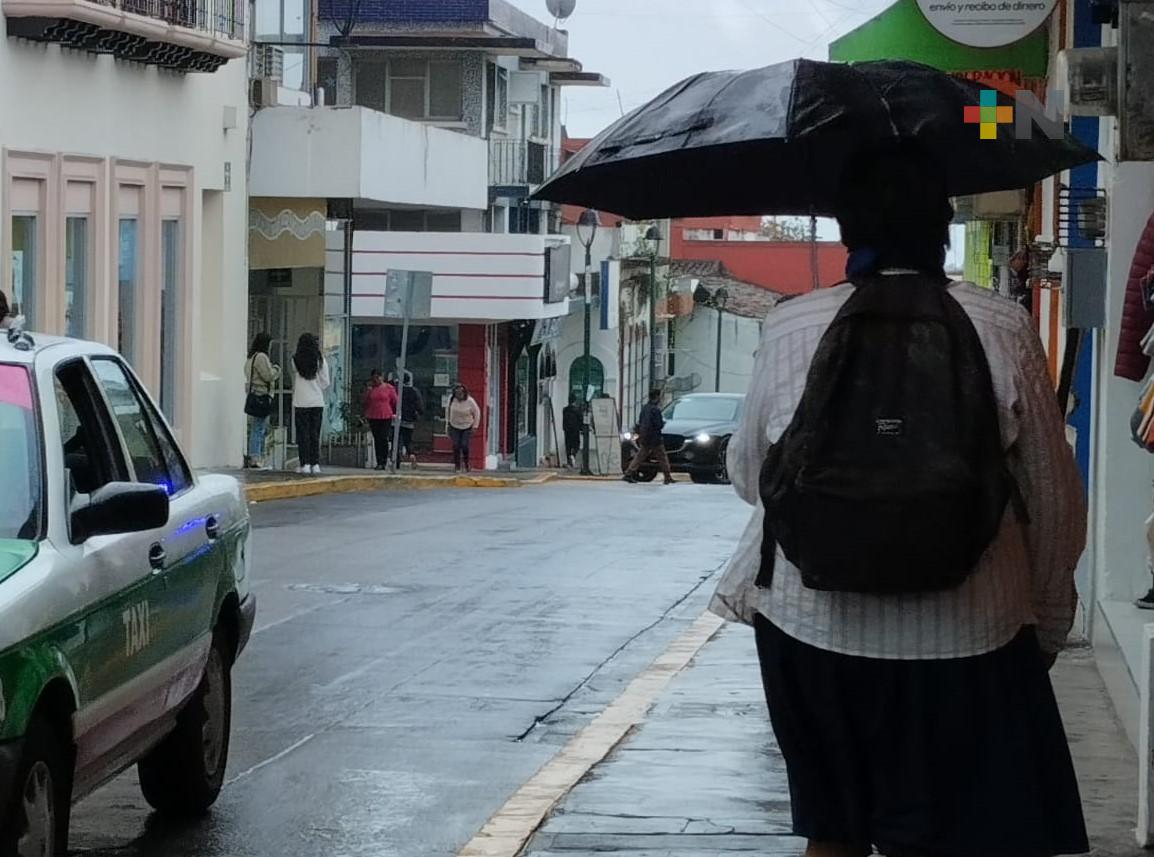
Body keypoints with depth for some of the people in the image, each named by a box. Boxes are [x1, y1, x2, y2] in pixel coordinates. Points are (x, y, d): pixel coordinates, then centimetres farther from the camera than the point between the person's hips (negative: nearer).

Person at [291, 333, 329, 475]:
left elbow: (294, 381, 4)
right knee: (315, 433, 7)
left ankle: (305, 463, -3)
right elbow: (326, 383, 2)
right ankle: (315, 463, 4)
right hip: (317, 402, 1)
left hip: (300, 402, -1)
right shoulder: (320, 361, -2)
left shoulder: (295, 360, -4)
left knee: (303, 433, 2)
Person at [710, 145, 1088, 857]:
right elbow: (1055, 504, -1)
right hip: (963, 639, -2)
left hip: (814, 631, 2)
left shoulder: (790, 330, -3)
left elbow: (749, 475, 10)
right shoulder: (1004, 331, -7)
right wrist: (1048, 624, 13)